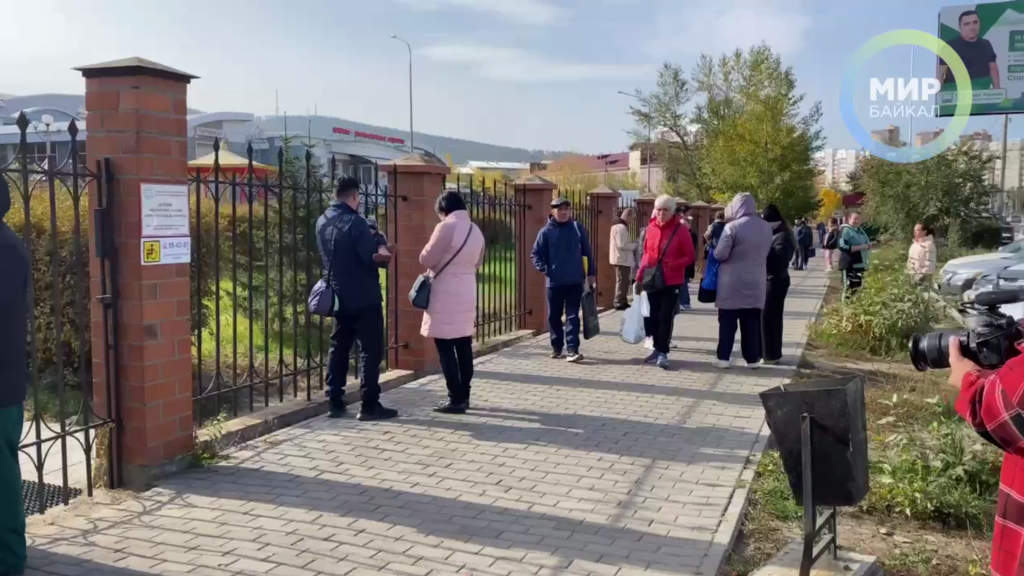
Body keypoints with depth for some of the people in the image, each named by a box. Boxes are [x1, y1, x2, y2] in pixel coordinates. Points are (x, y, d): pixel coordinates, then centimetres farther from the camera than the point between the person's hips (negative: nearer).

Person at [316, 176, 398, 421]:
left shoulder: (322, 222, 8)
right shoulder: (355, 222, -16)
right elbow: (372, 258, -19)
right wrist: (385, 255, 3)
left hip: (339, 297, 7)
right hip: (364, 298, -7)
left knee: (338, 348, 12)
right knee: (370, 350, -2)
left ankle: (335, 402, 14)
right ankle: (369, 405, -2)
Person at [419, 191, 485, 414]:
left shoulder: (446, 227, -14)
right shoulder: (476, 231, 9)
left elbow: (426, 259, -10)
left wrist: (439, 260, 10)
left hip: (446, 294, -8)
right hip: (467, 293, 8)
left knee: (446, 349, -2)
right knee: (464, 347, 12)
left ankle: (456, 399, -2)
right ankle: (463, 396, 18)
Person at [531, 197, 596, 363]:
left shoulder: (578, 228, 3)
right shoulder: (546, 231, 0)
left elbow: (587, 252, 7)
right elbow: (536, 254, 3)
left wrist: (591, 274, 6)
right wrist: (544, 269, -13)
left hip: (575, 281, 0)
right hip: (554, 282, 1)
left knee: (572, 316, -3)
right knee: (554, 316, 10)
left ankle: (572, 350, -4)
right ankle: (556, 347, 24)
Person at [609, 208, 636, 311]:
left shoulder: (620, 226, 16)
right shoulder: (621, 227, -18)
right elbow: (622, 245, -24)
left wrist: (632, 245, 10)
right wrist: (635, 245, -13)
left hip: (622, 258, 11)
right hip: (622, 259, -11)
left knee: (623, 281, 16)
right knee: (622, 281, -5)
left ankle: (621, 301, 22)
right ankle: (619, 303, -1)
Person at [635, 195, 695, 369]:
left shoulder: (681, 229, -8)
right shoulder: (651, 228, 4)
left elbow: (691, 256, -5)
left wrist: (673, 265, -19)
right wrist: (640, 275, 6)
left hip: (672, 281, -4)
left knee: (666, 317, -7)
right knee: (654, 316, 10)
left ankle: (663, 353, -2)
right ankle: (658, 348, 24)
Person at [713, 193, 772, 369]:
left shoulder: (733, 226, -13)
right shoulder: (766, 227, 6)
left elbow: (720, 254, -14)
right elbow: (765, 253, 16)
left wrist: (715, 249, 7)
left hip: (732, 283, -4)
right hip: (756, 282, 5)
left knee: (727, 321, 3)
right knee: (752, 322, 9)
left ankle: (723, 357, 3)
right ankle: (752, 358, 11)